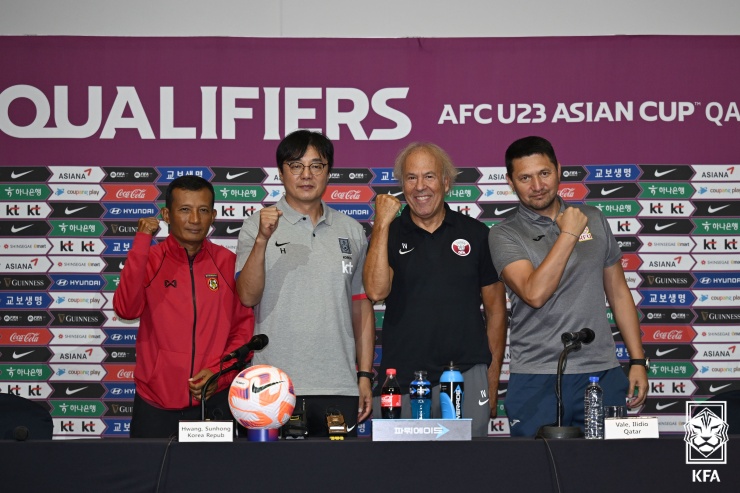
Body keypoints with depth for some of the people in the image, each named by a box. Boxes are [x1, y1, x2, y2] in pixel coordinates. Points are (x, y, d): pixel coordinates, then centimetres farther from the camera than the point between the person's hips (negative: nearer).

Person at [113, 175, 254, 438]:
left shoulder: (227, 262, 3)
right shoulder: (149, 260, 0)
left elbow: (244, 326, 6)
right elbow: (126, 309, -17)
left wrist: (219, 371, -9)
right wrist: (142, 242, -18)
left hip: (215, 402, 1)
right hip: (156, 406, -1)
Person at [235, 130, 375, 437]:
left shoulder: (351, 231, 12)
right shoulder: (258, 227, 4)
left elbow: (361, 306, 14)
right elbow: (248, 297, -8)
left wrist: (365, 376, 8)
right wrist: (262, 239, -20)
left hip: (339, 388, 2)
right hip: (275, 388, -2)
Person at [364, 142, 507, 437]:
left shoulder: (475, 233, 8)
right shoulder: (389, 235, 7)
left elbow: (495, 307, 11)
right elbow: (376, 291, -11)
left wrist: (493, 379, 7)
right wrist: (382, 224, -11)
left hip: (466, 376, 0)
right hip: (401, 381, 0)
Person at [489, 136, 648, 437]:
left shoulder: (593, 219, 11)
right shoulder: (504, 235, -2)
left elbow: (618, 293, 15)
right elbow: (535, 294, -18)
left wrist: (638, 361, 9)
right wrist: (568, 234, -12)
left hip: (602, 374, 3)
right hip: (536, 380, -3)